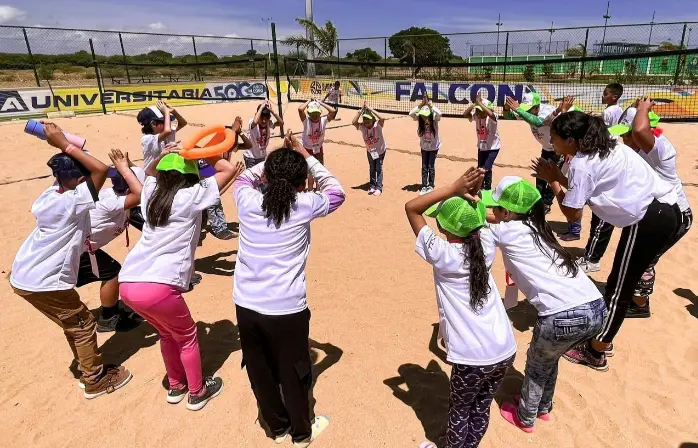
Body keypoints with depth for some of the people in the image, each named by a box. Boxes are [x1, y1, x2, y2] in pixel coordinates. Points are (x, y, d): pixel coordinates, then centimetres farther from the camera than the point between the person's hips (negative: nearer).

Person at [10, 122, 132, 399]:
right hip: (43, 283, -9)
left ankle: (88, 366, 37)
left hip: (22, 276, 9)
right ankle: (96, 381, 21)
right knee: (83, 325, 8)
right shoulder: (74, 202, -23)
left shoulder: (49, 194, 2)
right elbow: (101, 169, -31)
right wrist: (64, 144, -24)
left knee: (73, 322, 22)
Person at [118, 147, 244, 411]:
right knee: (187, 336, 19)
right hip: (157, 287, -7)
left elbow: (149, 172, 40)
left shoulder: (152, 193, 17)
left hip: (127, 283, 7)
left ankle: (176, 386, 45)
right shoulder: (192, 196, 0)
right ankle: (197, 392, 34)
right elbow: (230, 169, 4)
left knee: (168, 333, 29)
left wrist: (160, 157, 21)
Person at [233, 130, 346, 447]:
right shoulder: (304, 206, -10)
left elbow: (244, 177, 22)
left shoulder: (247, 201, -3)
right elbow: (336, 192, 10)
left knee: (260, 372, 22)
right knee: (293, 374, 18)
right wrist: (305, 155, 13)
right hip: (286, 309, -3)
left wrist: (276, 158, 20)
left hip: (246, 305, 4)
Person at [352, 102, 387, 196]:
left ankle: (379, 188, 8)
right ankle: (372, 186, 25)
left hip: (380, 150, -3)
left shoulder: (377, 125, -27)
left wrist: (370, 109, -43)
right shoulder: (362, 127, -18)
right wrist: (361, 110, -34)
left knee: (379, 169, 1)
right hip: (370, 151, 4)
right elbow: (353, 122, -33)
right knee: (372, 169, 14)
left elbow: (382, 118, -47)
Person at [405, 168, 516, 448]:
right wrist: (471, 193, 2)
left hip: (473, 358, -5)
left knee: (460, 412, 21)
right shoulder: (485, 245, -2)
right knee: (481, 409, 25)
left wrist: (455, 188, -18)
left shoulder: (443, 255, -16)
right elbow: (479, 218, 19)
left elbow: (411, 207, -13)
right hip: (505, 351, 6)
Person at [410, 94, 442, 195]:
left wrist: (429, 105, -37)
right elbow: (411, 113, -27)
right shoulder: (419, 118, -12)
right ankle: (424, 186, 15)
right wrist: (421, 105, -32)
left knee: (431, 166, 2)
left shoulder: (434, 118, -20)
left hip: (434, 146, -3)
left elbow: (439, 113, -42)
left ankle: (431, 185, 16)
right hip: (424, 147, 3)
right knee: (424, 167, 6)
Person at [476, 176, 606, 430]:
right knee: (548, 359, 32)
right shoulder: (536, 227, 19)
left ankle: (525, 418, 44)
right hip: (596, 310, 7)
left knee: (536, 366, 23)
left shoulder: (509, 231, -2)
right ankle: (543, 408, 53)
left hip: (564, 317, -7)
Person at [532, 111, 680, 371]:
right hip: (665, 210, 10)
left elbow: (572, 213, -10)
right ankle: (601, 339, 33)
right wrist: (558, 176, 7)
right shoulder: (603, 149, 13)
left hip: (648, 221, -10)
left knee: (618, 289, 3)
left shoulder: (582, 163, -15)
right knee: (621, 284, 19)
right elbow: (585, 189, 16)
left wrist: (553, 181, -2)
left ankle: (595, 353, 18)